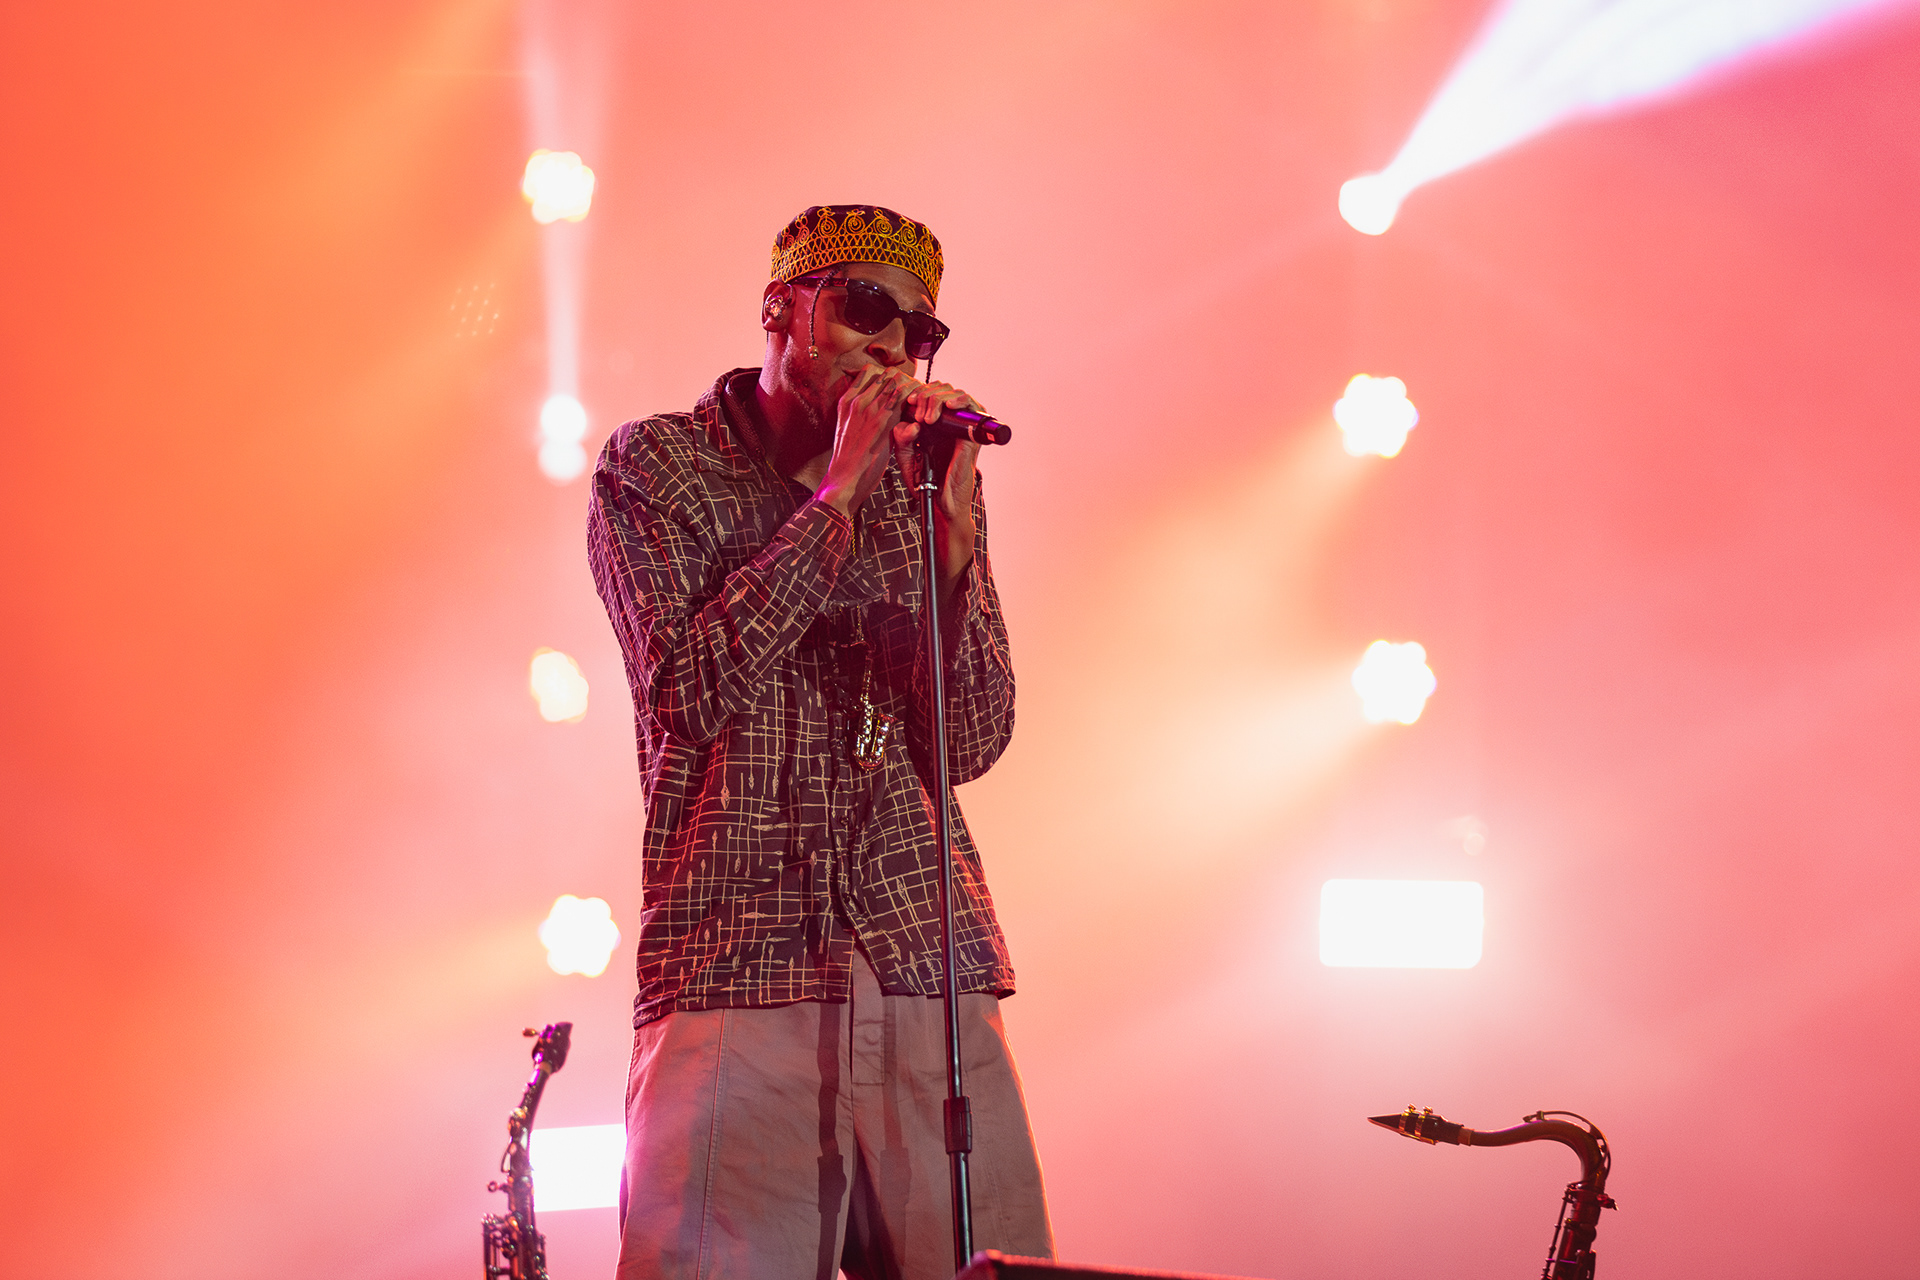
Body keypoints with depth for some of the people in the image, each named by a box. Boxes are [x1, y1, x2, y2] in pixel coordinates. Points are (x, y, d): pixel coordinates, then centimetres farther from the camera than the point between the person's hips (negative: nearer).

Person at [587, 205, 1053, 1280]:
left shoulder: (921, 487, 16)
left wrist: (953, 522, -6)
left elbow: (972, 744, 4)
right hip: (737, 978, -3)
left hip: (933, 974, 3)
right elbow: (694, 690, -11)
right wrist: (839, 494, -9)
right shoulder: (656, 466, 6)